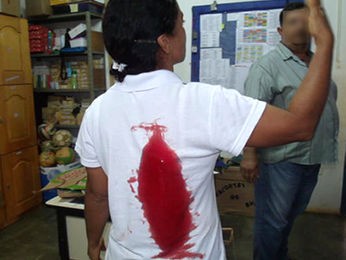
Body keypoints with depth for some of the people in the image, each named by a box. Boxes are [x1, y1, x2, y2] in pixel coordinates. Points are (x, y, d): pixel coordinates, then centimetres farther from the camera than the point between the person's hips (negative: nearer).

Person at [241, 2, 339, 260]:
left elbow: (328, 104, 19)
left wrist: (329, 146, 19)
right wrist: (250, 154, -25)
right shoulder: (268, 65, -13)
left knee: (292, 215, 23)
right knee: (273, 220, 5)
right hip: (281, 159, -8)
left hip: (313, 157, 8)